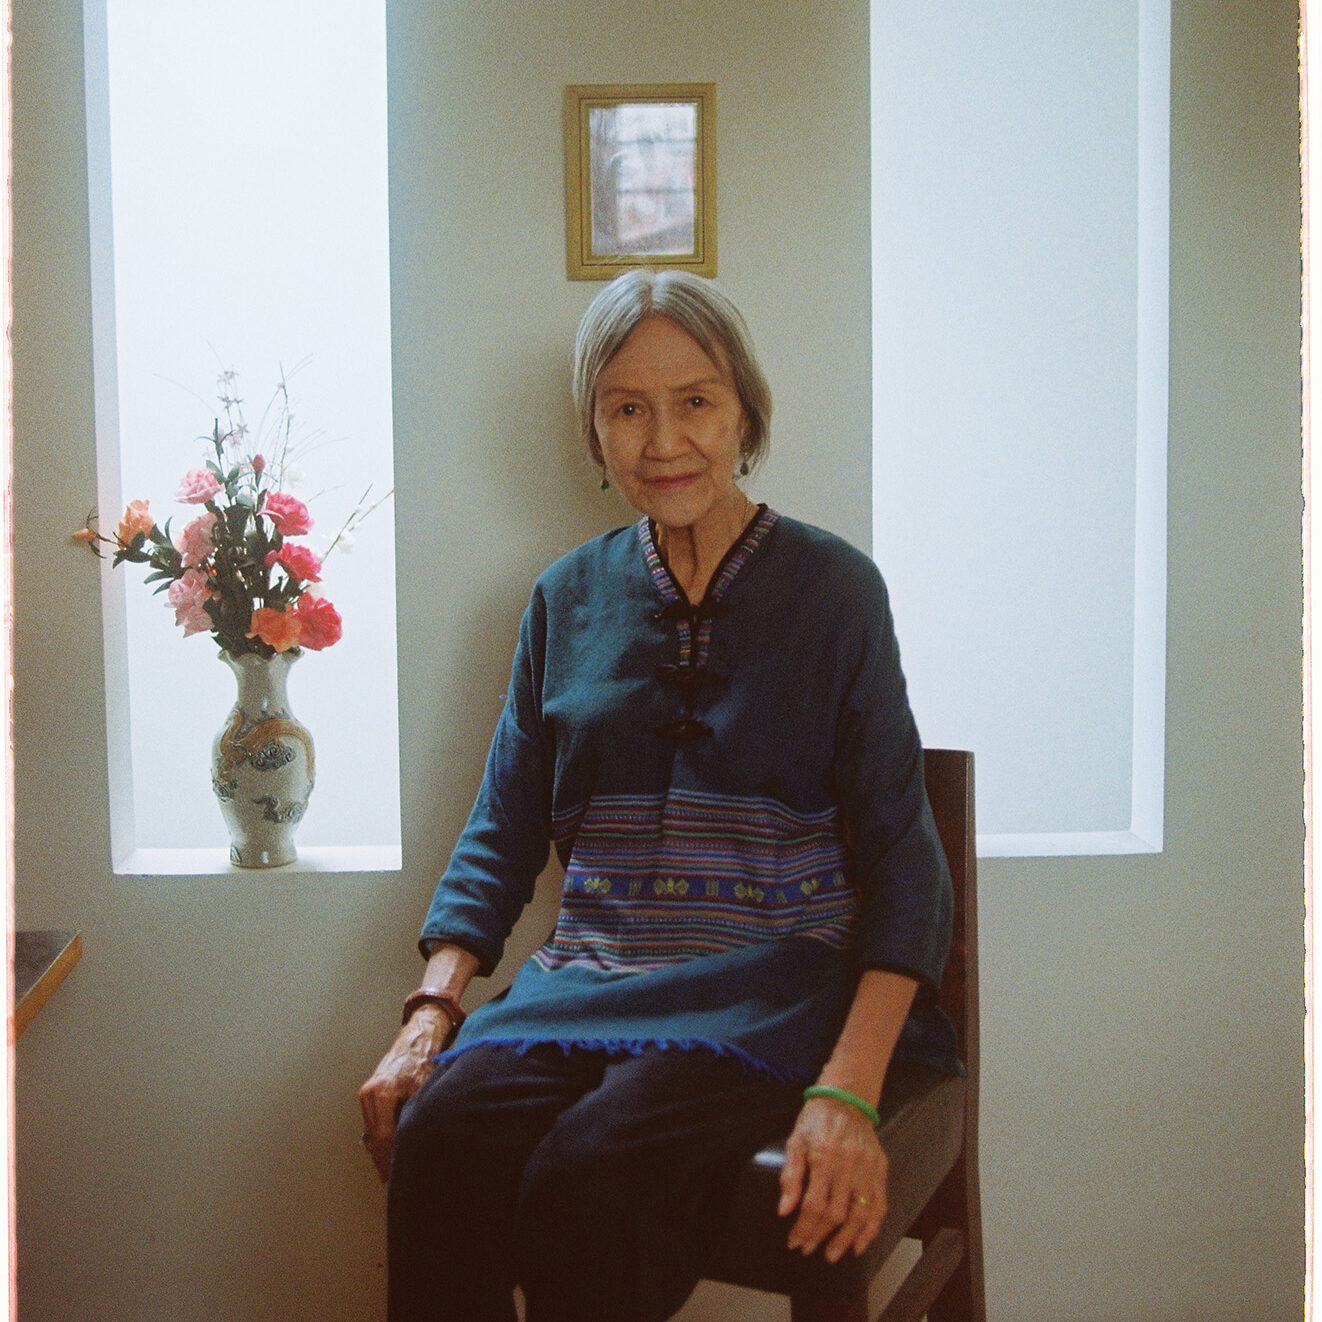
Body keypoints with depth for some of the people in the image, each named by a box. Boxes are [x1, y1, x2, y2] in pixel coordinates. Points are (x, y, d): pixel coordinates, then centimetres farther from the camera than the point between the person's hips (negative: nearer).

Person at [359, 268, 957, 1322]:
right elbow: (503, 829, 14)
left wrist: (849, 1090, -17)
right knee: (438, 1137, -26)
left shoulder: (830, 586, 2)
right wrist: (430, 1014, -2)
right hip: (590, 979, 3)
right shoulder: (568, 598, 13)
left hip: (773, 983, -3)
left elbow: (899, 849, -3)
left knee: (592, 1175, -30)